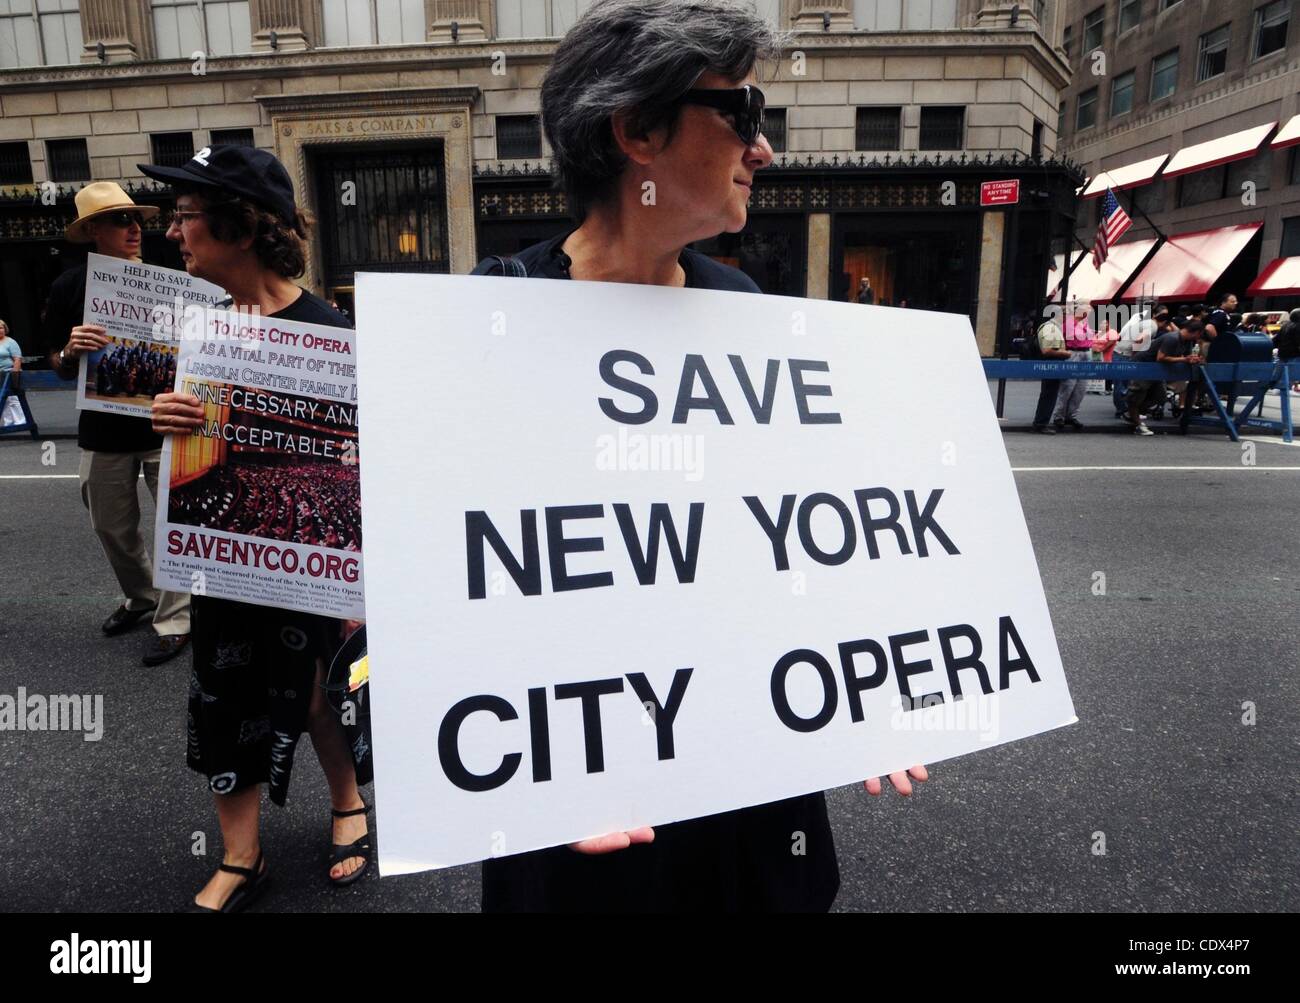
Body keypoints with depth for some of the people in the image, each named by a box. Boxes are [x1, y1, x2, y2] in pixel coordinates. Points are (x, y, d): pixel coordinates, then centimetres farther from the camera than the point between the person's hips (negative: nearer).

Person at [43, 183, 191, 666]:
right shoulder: (70, 286, 0)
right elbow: (61, 370, 3)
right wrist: (71, 350, -19)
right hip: (103, 430, 2)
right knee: (112, 526, 15)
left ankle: (174, 619, 9)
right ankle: (139, 596, 37)